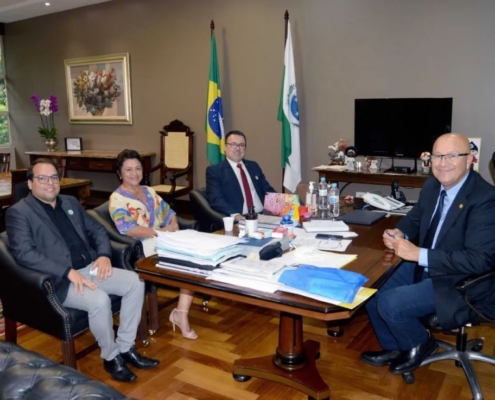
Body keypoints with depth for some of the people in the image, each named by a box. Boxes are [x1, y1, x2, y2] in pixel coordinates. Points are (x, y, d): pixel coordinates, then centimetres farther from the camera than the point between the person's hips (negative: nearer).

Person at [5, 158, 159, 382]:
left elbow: (97, 230, 19)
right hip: (58, 279, -7)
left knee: (135, 282, -12)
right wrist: (68, 272, -25)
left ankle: (125, 347, 1)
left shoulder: (70, 202, 17)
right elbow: (24, 253, -17)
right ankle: (111, 357, -5)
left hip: (90, 268, 7)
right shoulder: (18, 212, -4)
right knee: (100, 300, -31)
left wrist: (104, 255, -3)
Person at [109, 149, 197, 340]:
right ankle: (180, 312, -8)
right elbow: (126, 228, -15)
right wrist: (159, 232, -20)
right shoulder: (117, 198, -2)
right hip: (142, 247, -7)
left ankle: (181, 312, -17)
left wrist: (173, 226, -5)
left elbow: (168, 212, 19)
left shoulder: (149, 191, 21)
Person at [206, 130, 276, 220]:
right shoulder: (214, 170, 4)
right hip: (237, 221, -4)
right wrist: (234, 215, -25)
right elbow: (216, 200, -8)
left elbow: (268, 190, 21)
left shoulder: (253, 166, 21)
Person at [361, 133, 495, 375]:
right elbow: (415, 218, 17)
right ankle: (393, 347, 24)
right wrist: (399, 233, -8)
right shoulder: (433, 186, 0)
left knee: (390, 304, -21)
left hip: (460, 282, -8)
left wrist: (419, 254, -31)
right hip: (424, 265, 8)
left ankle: (420, 344, 11)